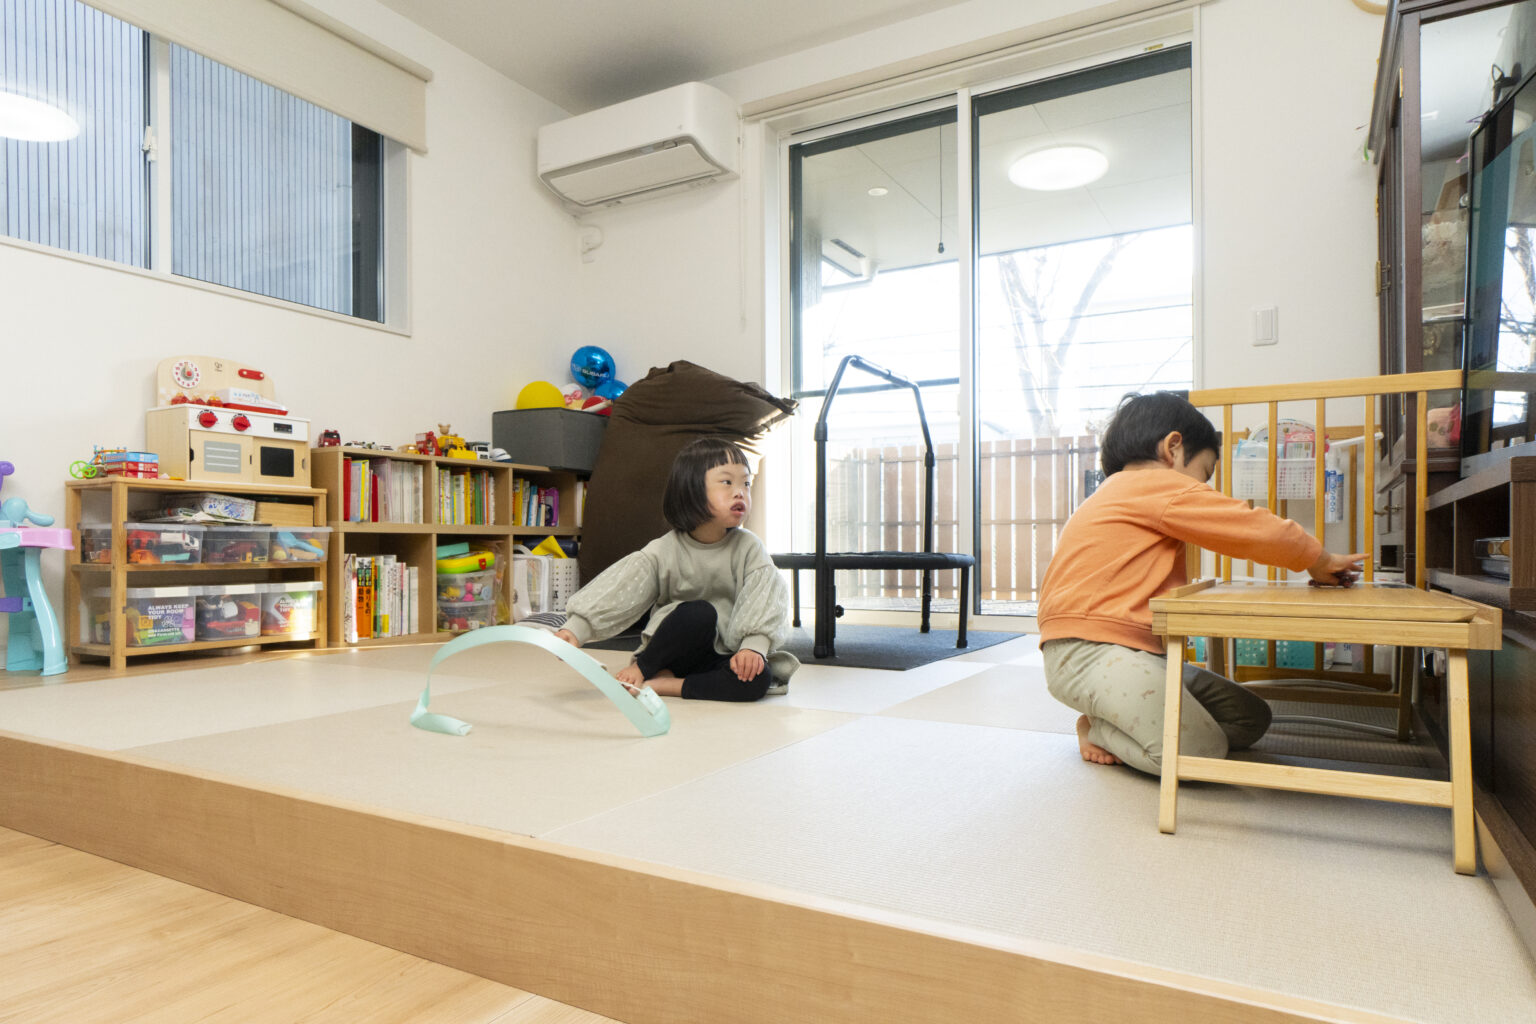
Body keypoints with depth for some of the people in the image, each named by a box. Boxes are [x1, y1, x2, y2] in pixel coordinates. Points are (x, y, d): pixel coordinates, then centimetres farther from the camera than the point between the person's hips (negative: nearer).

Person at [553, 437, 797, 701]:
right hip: (678, 650, -2)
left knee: (759, 677, -29)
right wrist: (575, 630, -26)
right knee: (699, 613, -33)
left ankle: (663, 685, -23)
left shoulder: (748, 547, -3)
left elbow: (766, 597, -14)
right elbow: (619, 590, -14)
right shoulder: (664, 551, -7)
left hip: (725, 655, 2)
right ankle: (641, 669, -14)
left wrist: (753, 646, -31)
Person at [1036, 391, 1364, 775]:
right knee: (1201, 750, -27)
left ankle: (1110, 724, 5)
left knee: (1251, 718, 7)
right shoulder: (1158, 484, -7)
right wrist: (1319, 560, 8)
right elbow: (1256, 529, -9)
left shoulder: (1119, 493, 27)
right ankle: (1098, 730, -1)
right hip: (1089, 652, -11)